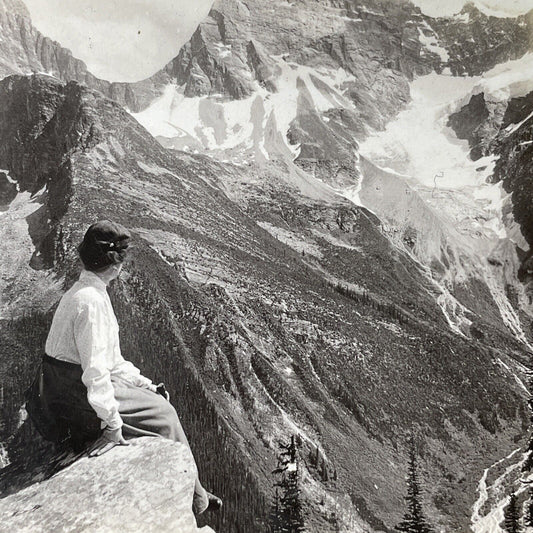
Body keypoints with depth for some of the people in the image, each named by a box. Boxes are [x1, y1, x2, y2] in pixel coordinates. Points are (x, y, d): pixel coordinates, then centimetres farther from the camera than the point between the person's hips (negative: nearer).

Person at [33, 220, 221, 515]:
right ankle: (192, 499, 17)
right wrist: (112, 423, -20)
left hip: (65, 389, 10)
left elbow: (110, 357, 14)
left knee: (157, 399, 12)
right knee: (162, 413, -1)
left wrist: (145, 384, 12)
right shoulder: (92, 301, -24)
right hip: (76, 399, -10)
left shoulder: (80, 292, 9)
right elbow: (96, 369, -27)